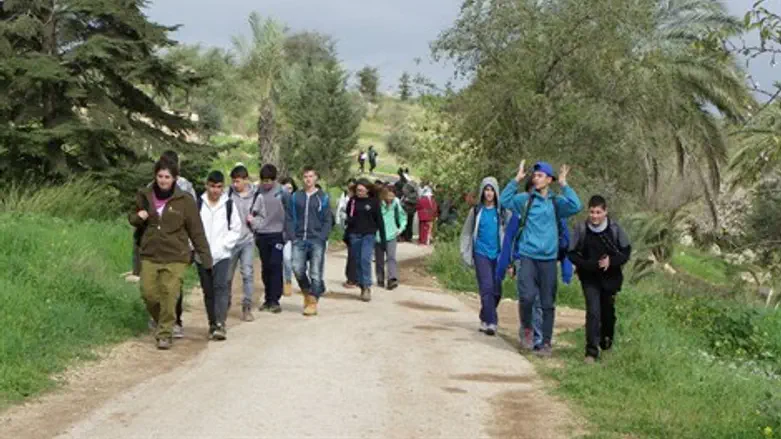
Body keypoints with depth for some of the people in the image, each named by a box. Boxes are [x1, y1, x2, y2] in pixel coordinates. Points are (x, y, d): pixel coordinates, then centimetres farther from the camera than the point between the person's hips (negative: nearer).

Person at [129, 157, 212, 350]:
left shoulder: (184, 200, -5)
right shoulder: (145, 196, 3)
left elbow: (196, 231, -2)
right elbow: (133, 219, 20)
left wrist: (206, 259, -4)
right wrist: (138, 217, -6)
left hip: (175, 257, -3)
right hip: (150, 255, 3)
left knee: (170, 295, -7)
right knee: (148, 293, 1)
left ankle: (165, 333, 6)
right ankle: (159, 321, 29)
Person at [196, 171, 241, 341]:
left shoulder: (229, 205, 3)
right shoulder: (198, 205, 4)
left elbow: (236, 229, 5)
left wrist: (222, 244, -7)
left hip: (223, 255, -2)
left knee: (221, 287, -17)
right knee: (208, 291, 8)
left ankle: (220, 324, -22)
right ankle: (212, 324, 18)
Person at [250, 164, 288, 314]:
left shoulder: (282, 192, -5)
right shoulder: (258, 192, 2)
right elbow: (253, 211, 9)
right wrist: (252, 219, -7)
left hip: (277, 234, -3)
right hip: (262, 234, 3)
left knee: (275, 266, -8)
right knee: (265, 267, 9)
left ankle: (274, 300, -5)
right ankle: (268, 299, 17)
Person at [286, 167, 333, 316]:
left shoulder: (323, 198, 5)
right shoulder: (295, 197, 9)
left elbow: (328, 220, 3)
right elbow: (289, 218, 8)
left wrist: (322, 237, -8)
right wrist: (292, 236, -3)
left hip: (317, 241, -1)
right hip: (299, 240, 2)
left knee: (315, 273, -3)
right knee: (297, 269, -8)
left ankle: (313, 302, 3)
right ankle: (307, 292, 17)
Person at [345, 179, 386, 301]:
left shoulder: (373, 202, -1)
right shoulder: (352, 201, 5)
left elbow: (379, 220, 2)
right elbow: (348, 218, 13)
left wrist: (383, 238, 0)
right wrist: (347, 235, 9)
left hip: (368, 235, -3)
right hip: (354, 235, 3)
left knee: (365, 259, -16)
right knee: (358, 261, 5)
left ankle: (367, 287, -14)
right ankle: (362, 286, 14)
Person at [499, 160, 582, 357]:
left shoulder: (556, 202, 5)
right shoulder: (525, 199, 6)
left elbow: (576, 206, -10)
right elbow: (504, 200, -4)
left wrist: (563, 185, -9)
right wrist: (517, 180, -7)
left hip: (548, 259, 1)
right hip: (527, 257, -1)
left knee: (548, 304, 5)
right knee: (527, 296, -17)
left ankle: (546, 343, 15)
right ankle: (528, 330, 10)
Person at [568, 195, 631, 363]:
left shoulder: (614, 228, -12)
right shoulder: (581, 229, -14)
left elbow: (626, 251, -1)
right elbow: (572, 254, -7)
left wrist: (612, 261, -19)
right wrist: (590, 265, -21)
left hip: (610, 277, 2)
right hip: (590, 278, -2)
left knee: (608, 311, 17)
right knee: (593, 311, -13)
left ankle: (607, 341, 43)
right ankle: (591, 351, -10)